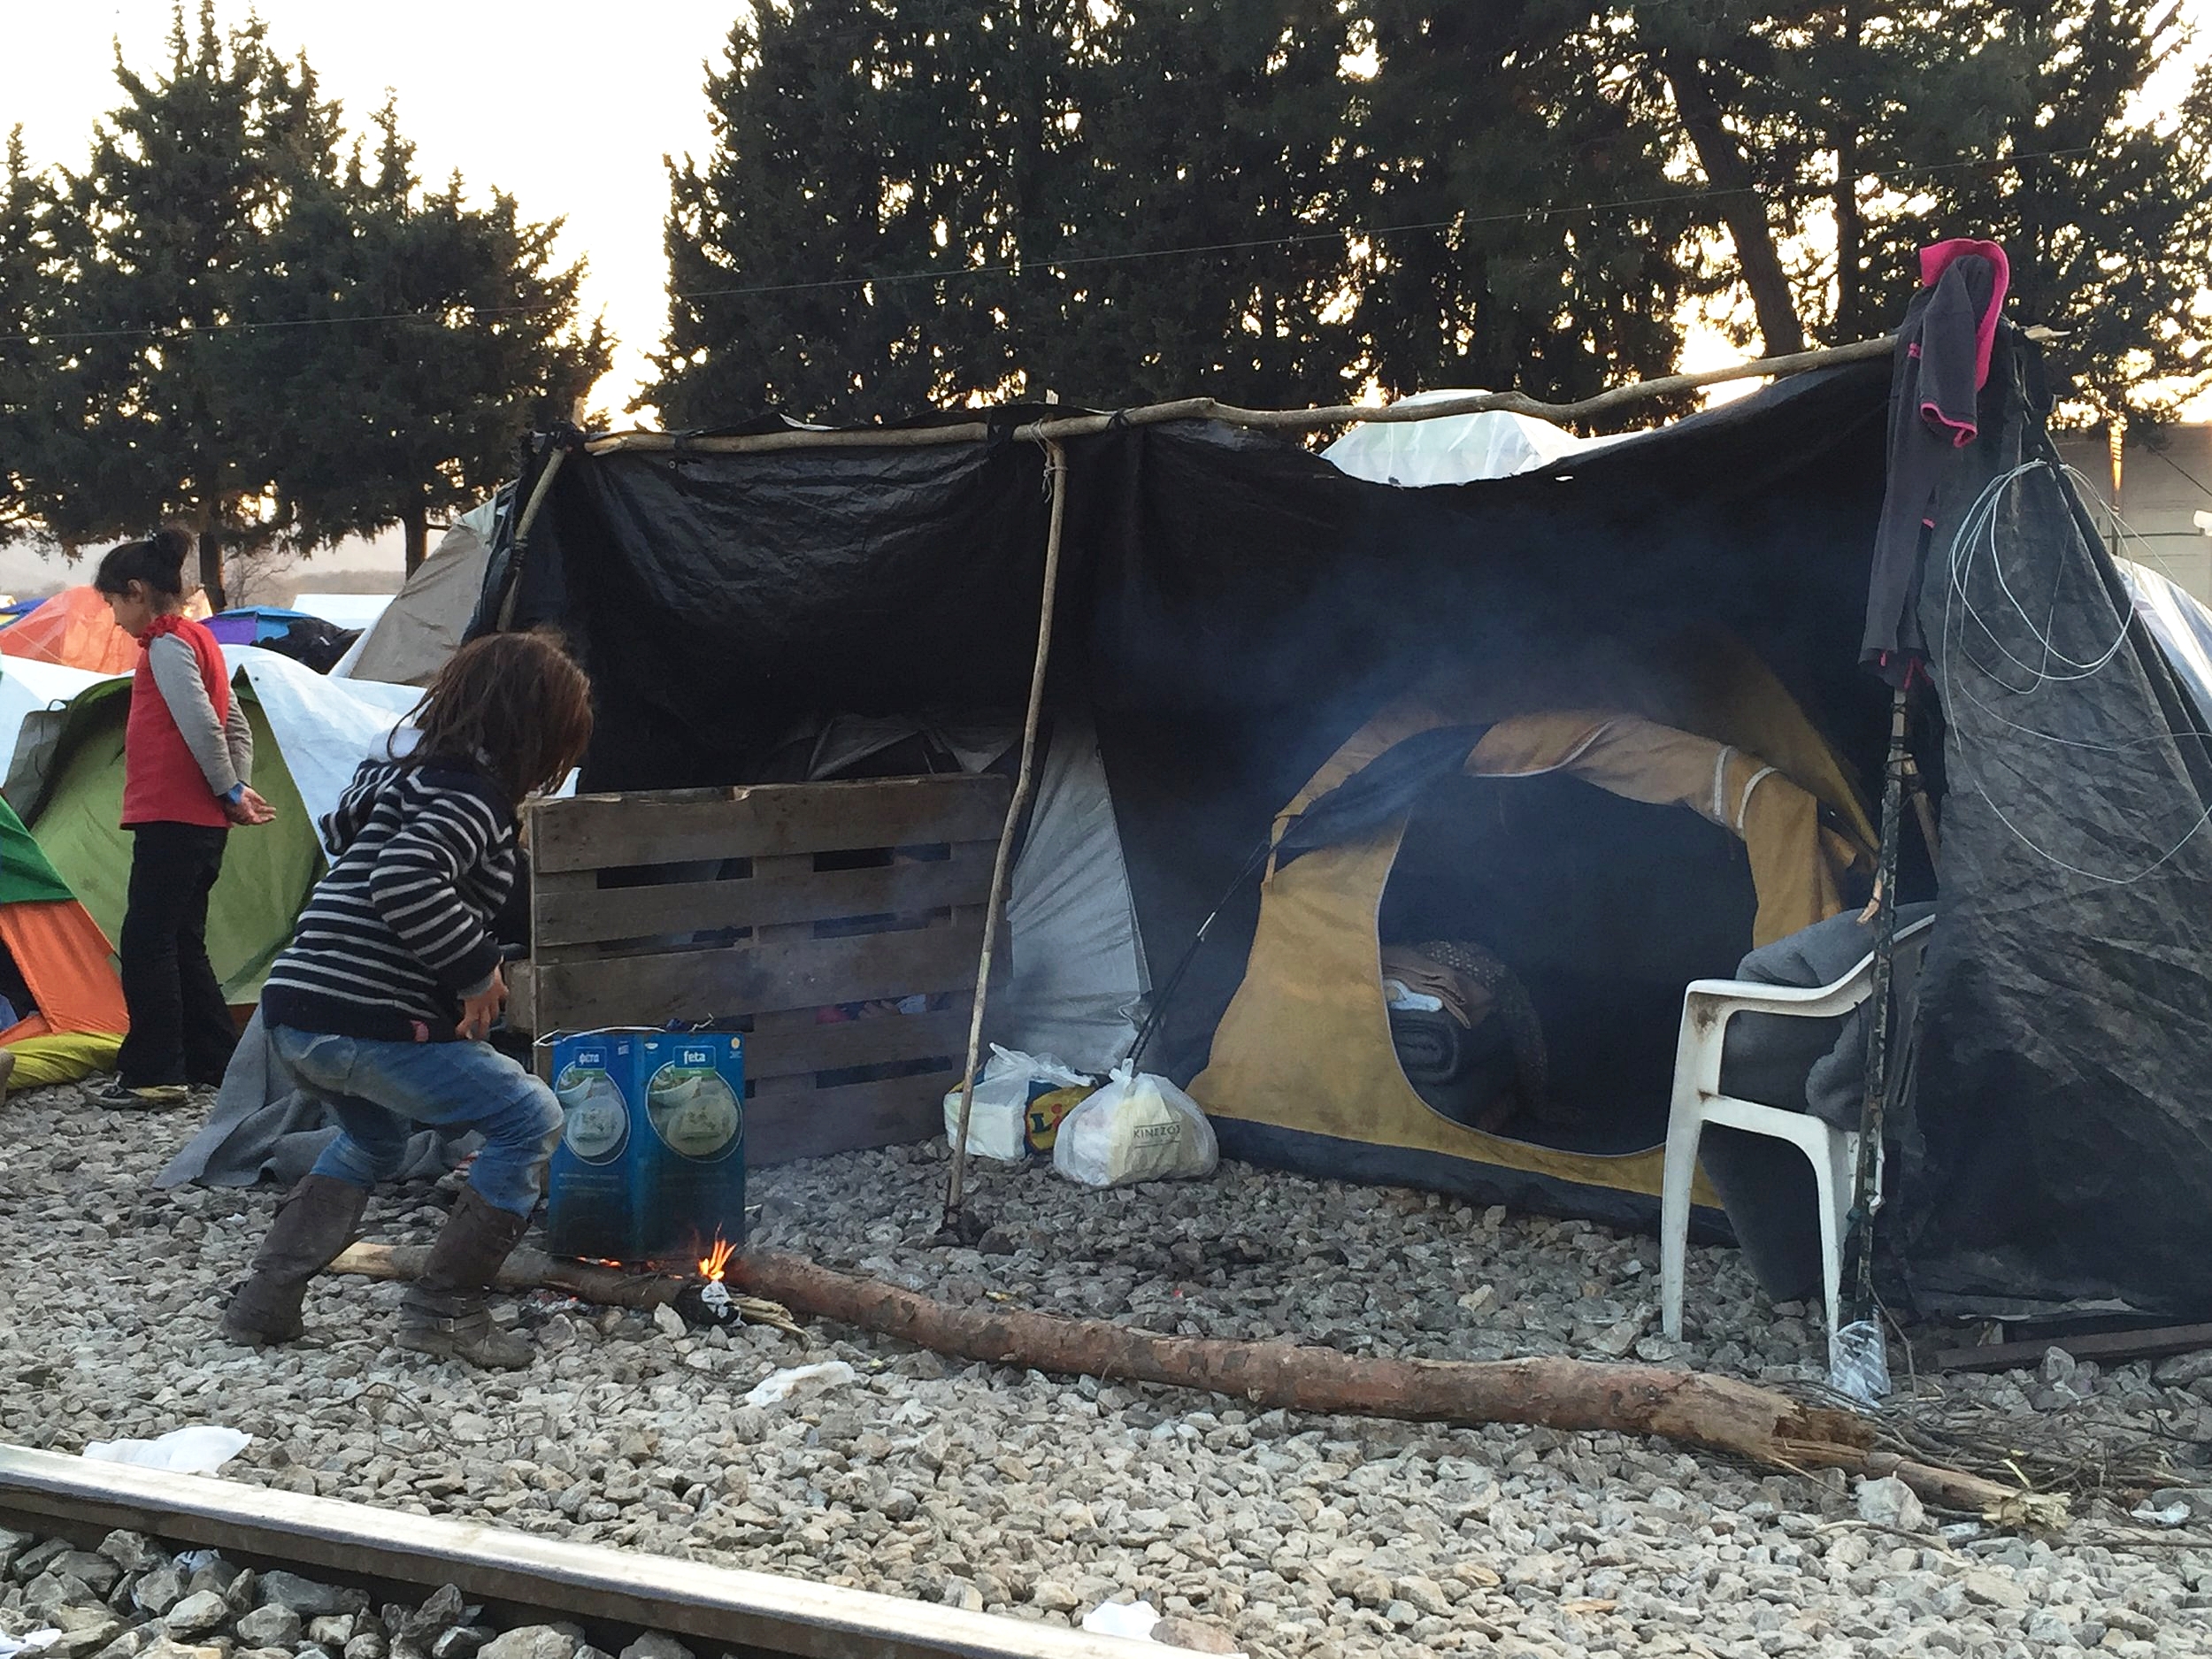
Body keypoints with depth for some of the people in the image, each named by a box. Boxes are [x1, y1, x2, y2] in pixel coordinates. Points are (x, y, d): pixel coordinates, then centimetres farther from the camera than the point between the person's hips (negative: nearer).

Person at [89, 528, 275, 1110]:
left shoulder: (167, 646, -12)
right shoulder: (200, 641, 19)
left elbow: (201, 725, -20)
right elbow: (237, 728, 20)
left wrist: (231, 792, -10)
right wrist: (237, 790, 12)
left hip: (171, 819, -10)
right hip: (202, 821, 10)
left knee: (145, 942, -8)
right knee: (181, 945, 13)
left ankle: (154, 1073, -8)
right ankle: (217, 1062, 17)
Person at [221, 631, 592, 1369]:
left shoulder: (401, 774, 17)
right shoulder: (477, 794, -12)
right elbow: (405, 884, -28)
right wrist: (479, 968, -16)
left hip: (293, 1010, 10)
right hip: (369, 1025, -10)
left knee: (372, 1140, 34)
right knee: (530, 1120, -1)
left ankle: (265, 1302, 30)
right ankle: (444, 1308, 0)